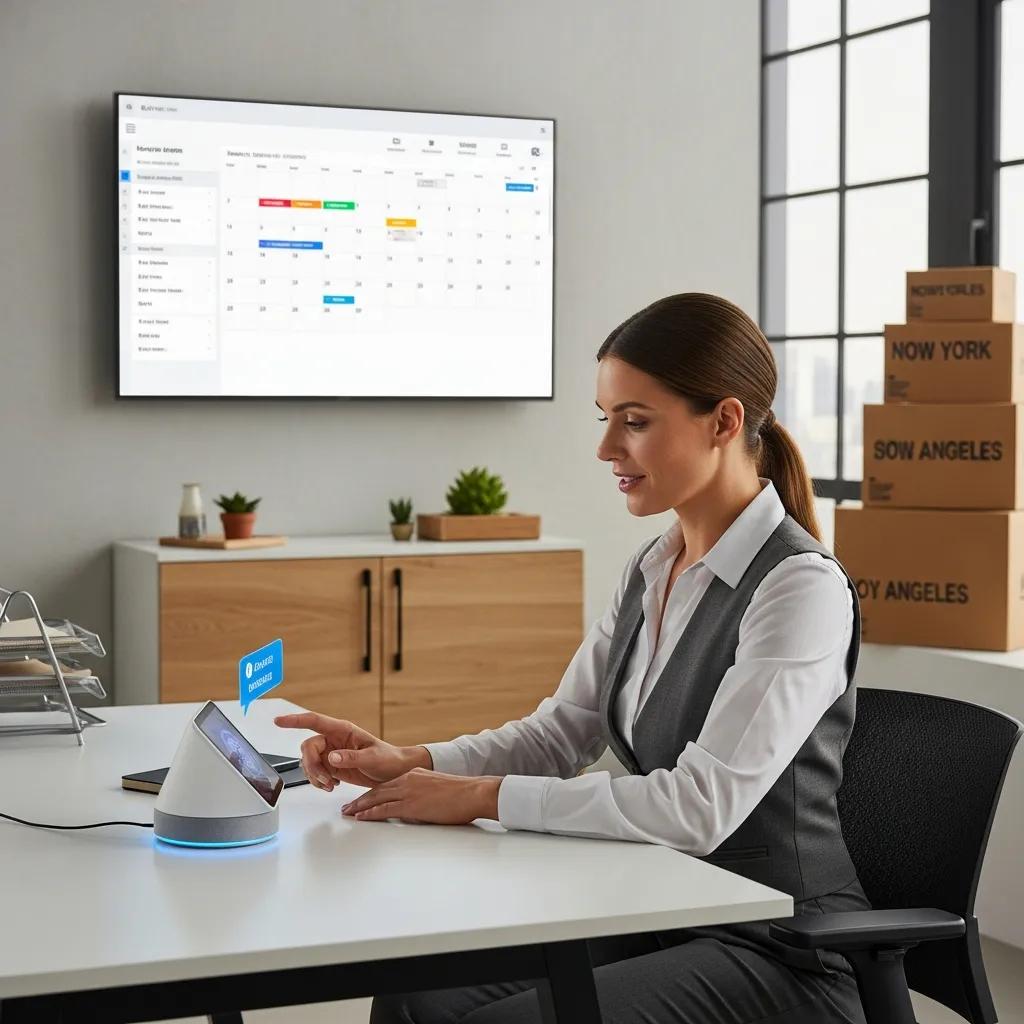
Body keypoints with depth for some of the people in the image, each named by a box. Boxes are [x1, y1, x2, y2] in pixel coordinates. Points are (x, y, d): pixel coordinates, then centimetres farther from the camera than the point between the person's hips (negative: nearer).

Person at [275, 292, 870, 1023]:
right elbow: (561, 732, 11)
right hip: (663, 921, 7)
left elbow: (700, 807, -25)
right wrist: (407, 764, -6)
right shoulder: (653, 570, 8)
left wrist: (482, 796, -21)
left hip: (779, 955, -7)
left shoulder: (802, 586, -18)